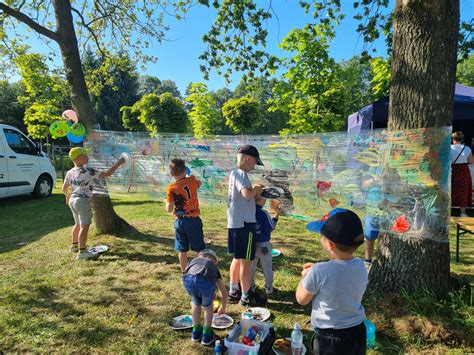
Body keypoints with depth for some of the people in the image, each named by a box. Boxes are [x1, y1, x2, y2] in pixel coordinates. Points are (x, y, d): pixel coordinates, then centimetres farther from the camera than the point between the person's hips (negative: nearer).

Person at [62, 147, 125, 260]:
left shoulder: (70, 173, 6)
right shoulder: (89, 172, -18)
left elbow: (64, 189, 14)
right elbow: (107, 174, -18)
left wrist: (67, 196, 34)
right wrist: (118, 163, -12)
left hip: (72, 200, 9)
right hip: (83, 201, -9)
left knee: (78, 224, 24)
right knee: (85, 226, -7)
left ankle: (75, 245, 38)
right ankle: (82, 252, -9)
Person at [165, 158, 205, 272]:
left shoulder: (171, 188, -9)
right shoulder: (192, 180, -4)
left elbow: (169, 209, -10)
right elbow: (199, 183, 21)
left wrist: (165, 203, 11)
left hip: (179, 221, 0)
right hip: (193, 219, 0)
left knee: (182, 250, 11)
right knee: (199, 248, 9)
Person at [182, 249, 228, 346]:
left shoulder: (193, 260, 41)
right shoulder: (214, 267, 38)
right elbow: (224, 292, 44)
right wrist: (222, 308, 62)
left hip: (188, 279, 2)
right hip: (206, 281, -1)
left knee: (196, 303, 33)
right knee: (208, 305, 30)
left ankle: (196, 332, 45)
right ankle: (206, 336, 38)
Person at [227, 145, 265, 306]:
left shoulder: (234, 173, 13)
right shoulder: (241, 174, -16)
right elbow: (247, 194, -33)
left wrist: (254, 193, 7)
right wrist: (256, 190, -14)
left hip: (235, 223, 10)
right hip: (244, 223, -10)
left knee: (237, 258, 20)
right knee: (246, 261, 2)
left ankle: (233, 291, 32)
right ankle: (246, 296, 15)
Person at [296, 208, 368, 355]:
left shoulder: (319, 272, -29)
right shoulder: (360, 266, -10)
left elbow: (301, 300, -12)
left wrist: (305, 276, 1)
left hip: (330, 338, -5)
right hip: (358, 332, 6)